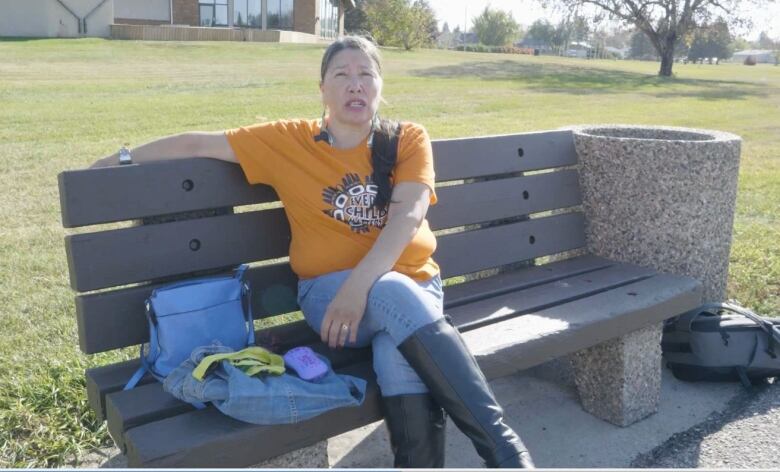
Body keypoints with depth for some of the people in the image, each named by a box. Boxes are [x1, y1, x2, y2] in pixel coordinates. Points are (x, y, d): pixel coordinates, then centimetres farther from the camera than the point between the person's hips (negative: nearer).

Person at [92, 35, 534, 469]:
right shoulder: (289, 141, 3)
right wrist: (122, 159, 12)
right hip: (329, 291, -1)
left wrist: (359, 285, -26)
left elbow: (408, 215, -13)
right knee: (396, 294, -36)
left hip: (416, 282, 1)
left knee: (401, 359, -34)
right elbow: (198, 143, 8)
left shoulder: (409, 139, 2)